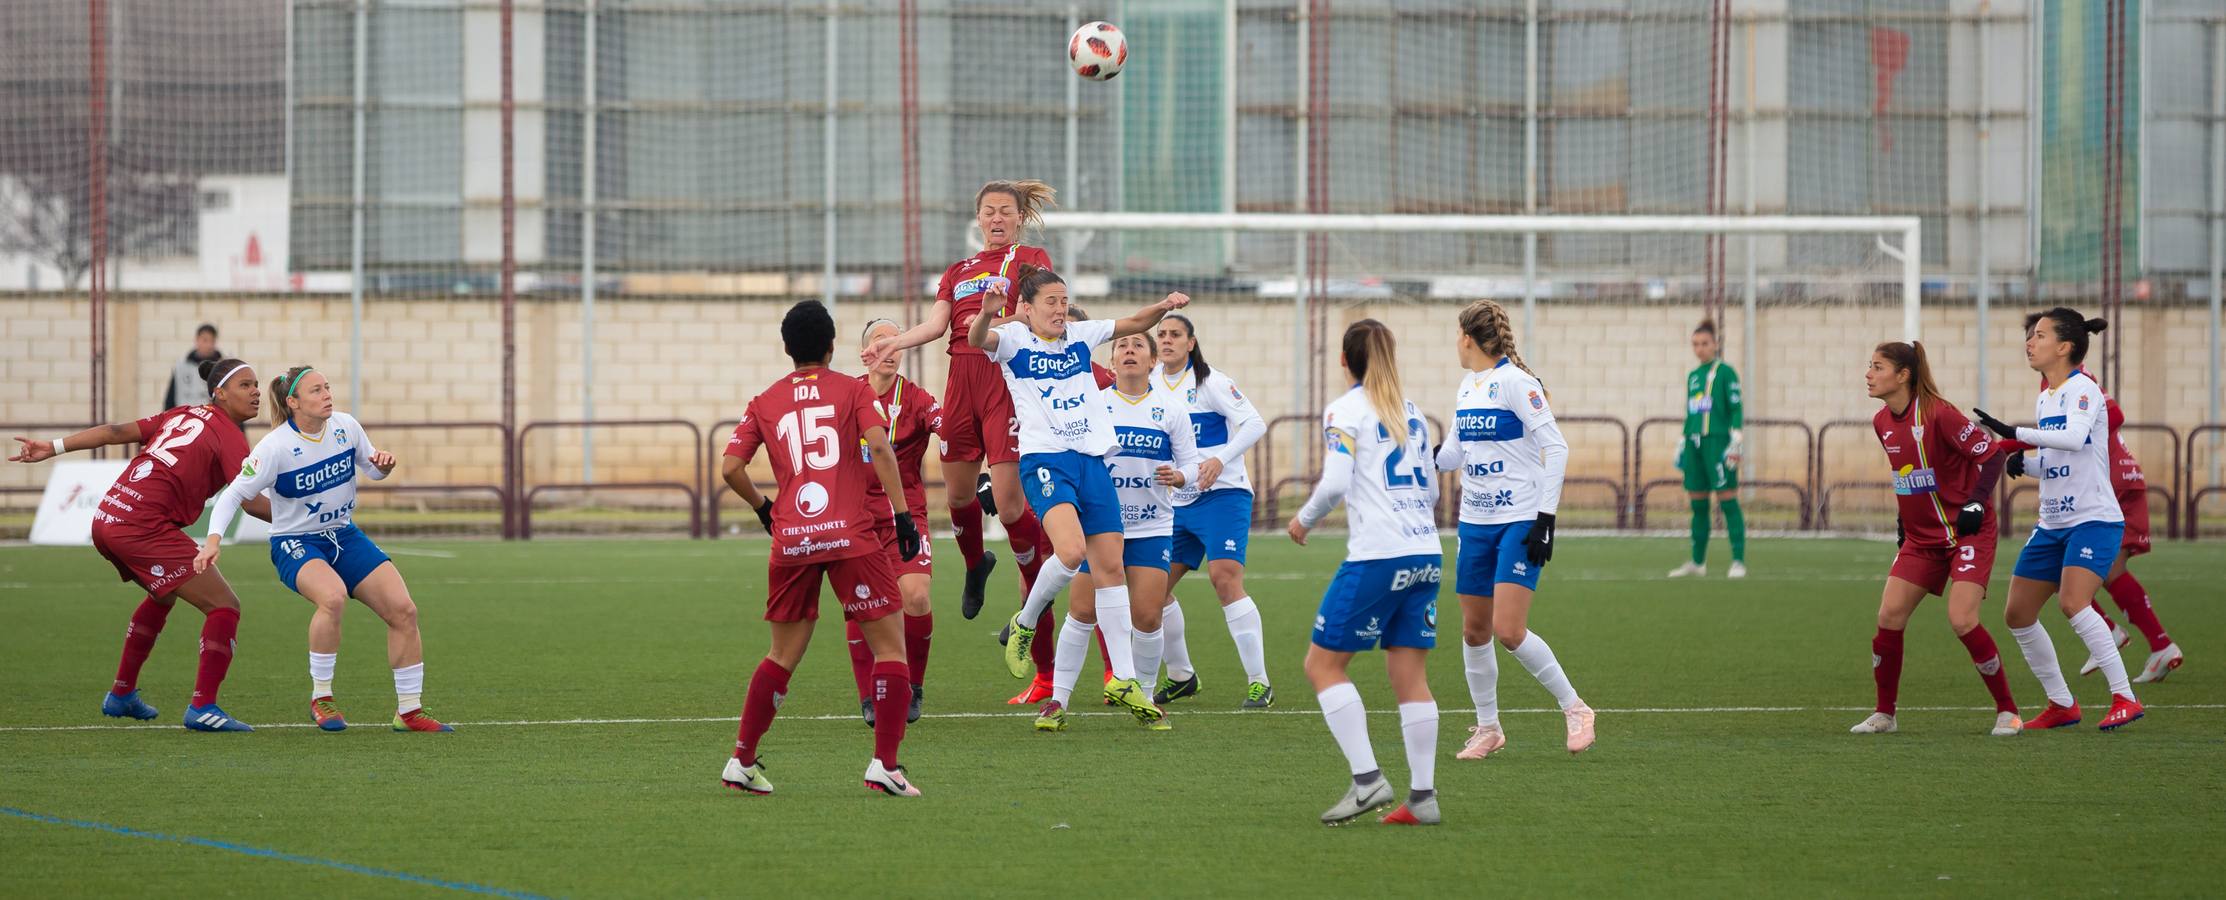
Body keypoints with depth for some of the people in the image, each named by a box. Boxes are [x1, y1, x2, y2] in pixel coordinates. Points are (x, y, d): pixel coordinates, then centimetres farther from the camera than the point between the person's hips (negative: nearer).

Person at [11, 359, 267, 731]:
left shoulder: (182, 415, 18)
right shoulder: (229, 435, -4)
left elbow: (117, 432, 14)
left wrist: (54, 447, 14)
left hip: (107, 519, 9)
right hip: (144, 529, -9)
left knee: (164, 596, 34)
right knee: (225, 607, -6)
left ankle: (121, 694, 41)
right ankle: (203, 708, -12)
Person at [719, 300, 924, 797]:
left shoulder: (765, 402, 12)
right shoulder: (852, 390, 5)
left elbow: (730, 468, 5)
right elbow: (879, 444, -11)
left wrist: (763, 507, 21)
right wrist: (900, 512, -9)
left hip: (791, 540, 4)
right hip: (852, 533, -4)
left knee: (783, 656, 16)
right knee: (890, 645, 2)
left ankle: (742, 761, 15)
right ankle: (885, 763, -8)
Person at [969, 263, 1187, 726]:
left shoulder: (1080, 335, 13)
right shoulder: (1014, 338, -2)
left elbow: (1135, 323, 20)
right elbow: (978, 340, -23)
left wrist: (1164, 306, 0)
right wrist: (987, 314, -45)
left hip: (1092, 461, 6)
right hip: (1045, 460, -6)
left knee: (1111, 566, 4)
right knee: (1071, 550, -28)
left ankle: (1124, 680, 9)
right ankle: (1024, 625, -1)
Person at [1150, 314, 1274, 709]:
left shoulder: (1210, 381, -8)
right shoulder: (1151, 385, 9)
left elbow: (1254, 423, -14)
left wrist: (1220, 459, -27)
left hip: (1222, 495, -7)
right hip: (1176, 504, 7)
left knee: (1225, 579, -21)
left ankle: (1259, 683, -18)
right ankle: (1181, 677, 21)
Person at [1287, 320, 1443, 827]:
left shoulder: (1346, 410, -4)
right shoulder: (1410, 412, 16)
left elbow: (1334, 484, -14)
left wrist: (1305, 520, 3)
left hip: (1376, 556, -7)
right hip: (1425, 552, 7)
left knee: (1323, 664, 3)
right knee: (1410, 677, 8)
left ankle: (1367, 780, -8)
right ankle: (1422, 797, 3)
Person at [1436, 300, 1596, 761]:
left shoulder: (1515, 381, -13)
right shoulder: (1467, 386, 11)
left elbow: (1556, 447, -16)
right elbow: (1453, 453, 19)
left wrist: (1546, 518, -19)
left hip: (1520, 523, -8)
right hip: (1475, 523, 8)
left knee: (1509, 631, -16)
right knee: (1474, 630, 8)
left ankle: (1574, 708, 0)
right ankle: (1488, 728, 21)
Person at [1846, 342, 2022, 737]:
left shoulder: (1936, 414, -20)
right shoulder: (1881, 423, 4)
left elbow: (1990, 453, -16)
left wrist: (1976, 502, -23)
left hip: (1966, 530, -7)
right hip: (1921, 536, 7)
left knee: (1962, 619, -17)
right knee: (1889, 617, -3)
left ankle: (2008, 711, -3)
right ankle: (1884, 713, 11)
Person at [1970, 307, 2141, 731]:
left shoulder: (2082, 389, -11)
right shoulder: (2043, 400, 14)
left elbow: (2074, 439, -31)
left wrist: (2015, 433, -34)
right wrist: (2022, 462, 2)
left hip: (2094, 519, -9)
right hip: (2053, 524, 9)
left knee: (2073, 603, -27)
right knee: (2018, 615, 6)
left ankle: (2125, 699, -20)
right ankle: (2061, 705, 19)